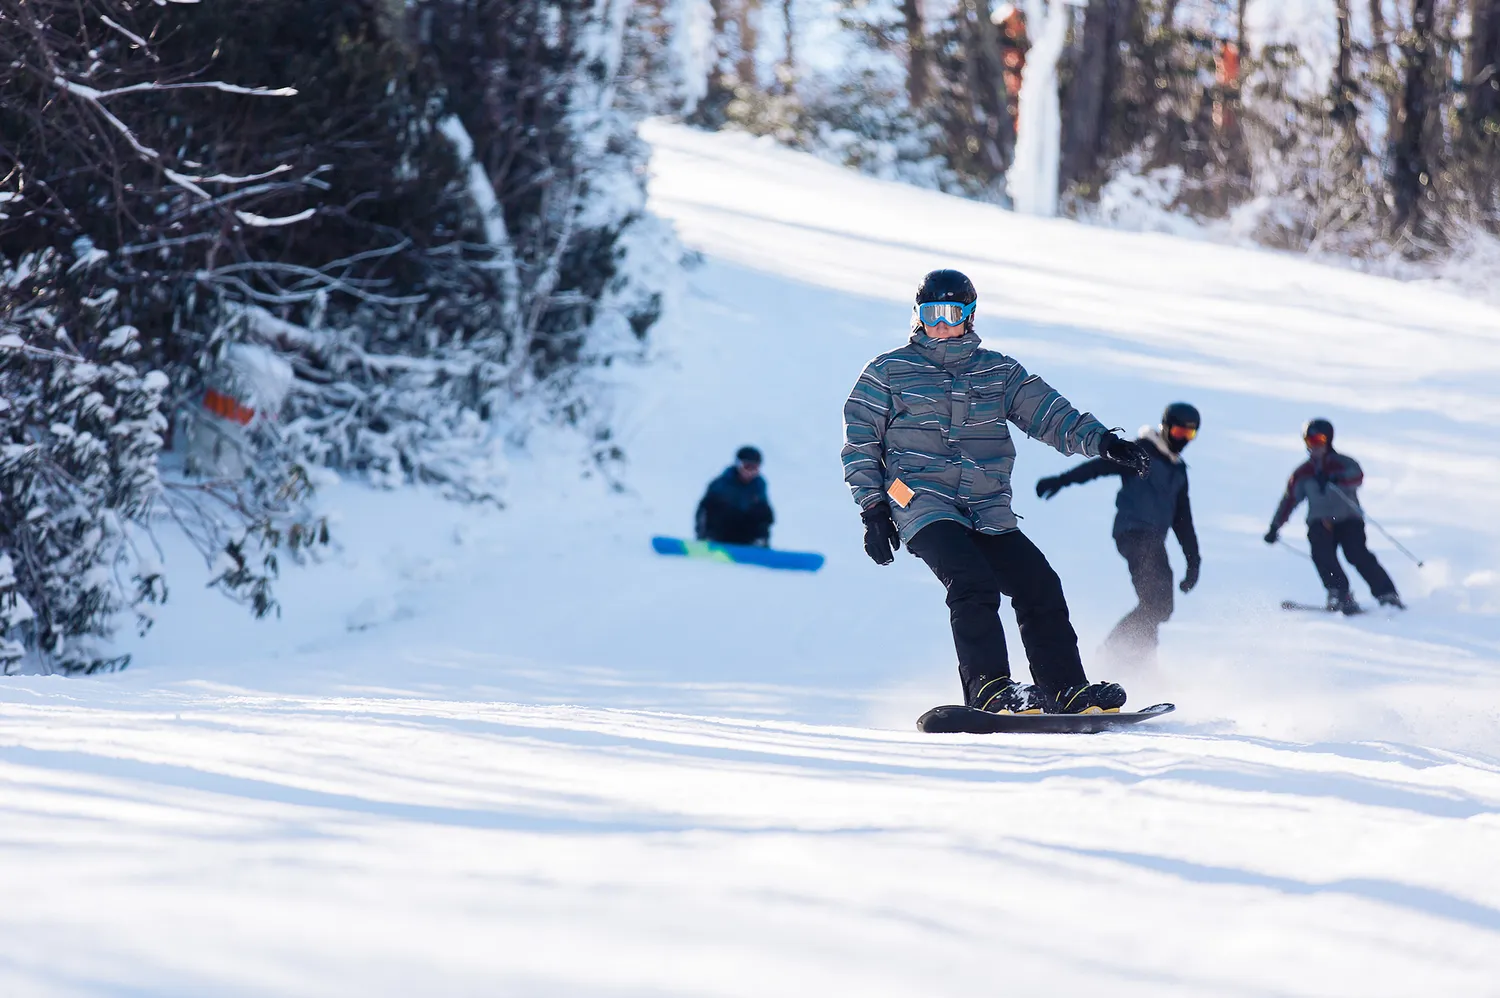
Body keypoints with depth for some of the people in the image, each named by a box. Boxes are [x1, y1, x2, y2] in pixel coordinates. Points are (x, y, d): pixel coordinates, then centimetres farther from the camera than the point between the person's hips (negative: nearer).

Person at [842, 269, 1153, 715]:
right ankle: (988, 689, -32)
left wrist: (1100, 439, -8)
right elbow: (860, 442, 8)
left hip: (989, 512, 4)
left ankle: (1066, 689, -6)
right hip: (924, 506, -4)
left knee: (1040, 586, -10)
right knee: (973, 584, -26)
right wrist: (872, 508, -2)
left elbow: (1047, 412, 8)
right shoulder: (889, 372, 9)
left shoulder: (998, 371, 16)